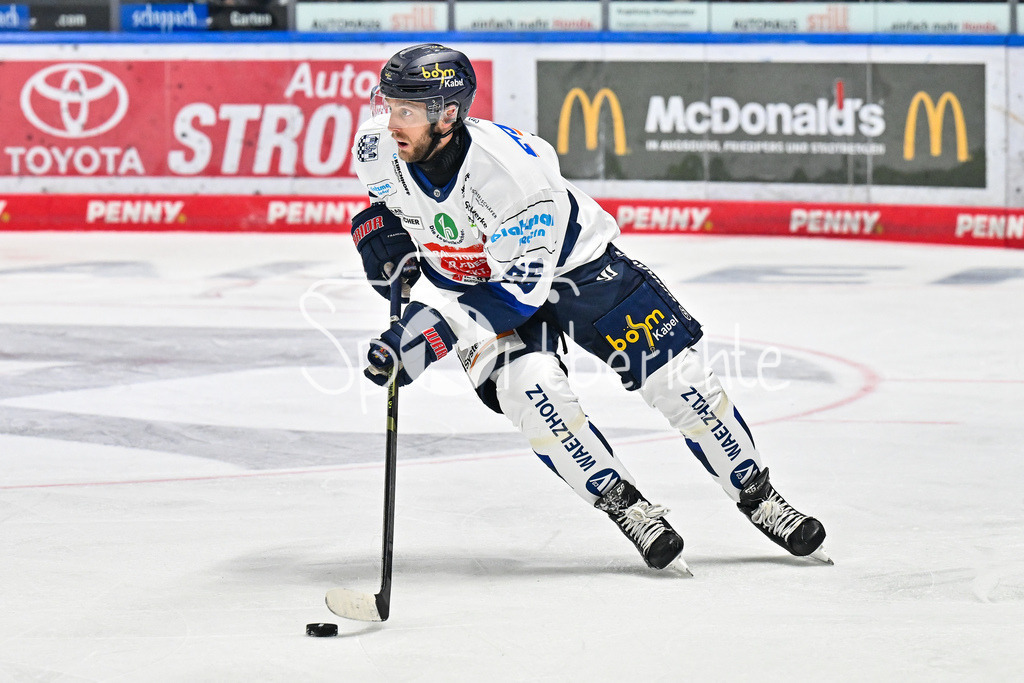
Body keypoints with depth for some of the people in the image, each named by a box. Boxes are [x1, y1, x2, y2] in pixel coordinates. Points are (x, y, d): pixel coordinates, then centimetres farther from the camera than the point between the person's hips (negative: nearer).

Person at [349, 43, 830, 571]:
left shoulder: (511, 167, -38)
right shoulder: (378, 150, -21)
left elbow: (523, 285, -33)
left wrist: (435, 330, -40)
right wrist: (383, 233, -11)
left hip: (568, 265, -3)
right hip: (475, 283, 3)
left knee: (675, 377, -6)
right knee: (527, 385, -26)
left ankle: (756, 494, 14)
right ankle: (626, 507, -11)